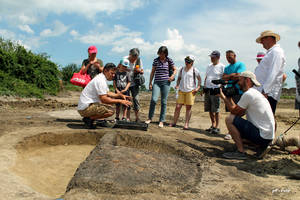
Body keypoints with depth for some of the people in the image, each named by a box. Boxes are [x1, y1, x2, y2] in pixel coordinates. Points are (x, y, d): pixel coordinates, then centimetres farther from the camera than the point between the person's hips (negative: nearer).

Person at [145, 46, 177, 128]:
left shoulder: (169, 60, 3)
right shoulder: (156, 60, 6)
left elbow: (175, 70, 14)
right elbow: (152, 72, 10)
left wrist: (173, 76, -7)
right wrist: (150, 83, 7)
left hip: (166, 83, 0)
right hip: (157, 82, 0)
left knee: (164, 102, 1)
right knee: (154, 99, -15)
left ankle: (161, 121, 10)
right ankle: (149, 118, 3)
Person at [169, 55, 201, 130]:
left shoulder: (194, 70, 1)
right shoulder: (181, 69, 11)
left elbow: (199, 79, 7)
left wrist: (198, 88, -5)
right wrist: (177, 85, 2)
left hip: (191, 91, -3)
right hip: (181, 90, 3)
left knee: (188, 107, -2)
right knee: (178, 106, -1)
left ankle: (186, 124, 3)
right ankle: (174, 122, 11)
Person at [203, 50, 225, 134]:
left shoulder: (222, 67, -4)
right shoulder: (209, 66, 17)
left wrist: (220, 88, -15)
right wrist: (204, 87, 15)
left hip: (215, 90, -7)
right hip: (207, 90, 7)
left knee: (216, 110, -6)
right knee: (209, 109, 11)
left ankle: (217, 127, 2)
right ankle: (213, 125, 22)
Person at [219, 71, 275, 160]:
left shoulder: (248, 94, -16)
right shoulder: (254, 93, 16)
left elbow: (234, 111, -10)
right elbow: (239, 113, 14)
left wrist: (223, 97, 1)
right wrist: (229, 98, 12)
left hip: (262, 136, -10)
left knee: (229, 119, -13)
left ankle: (240, 152, -9)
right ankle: (262, 146, 14)